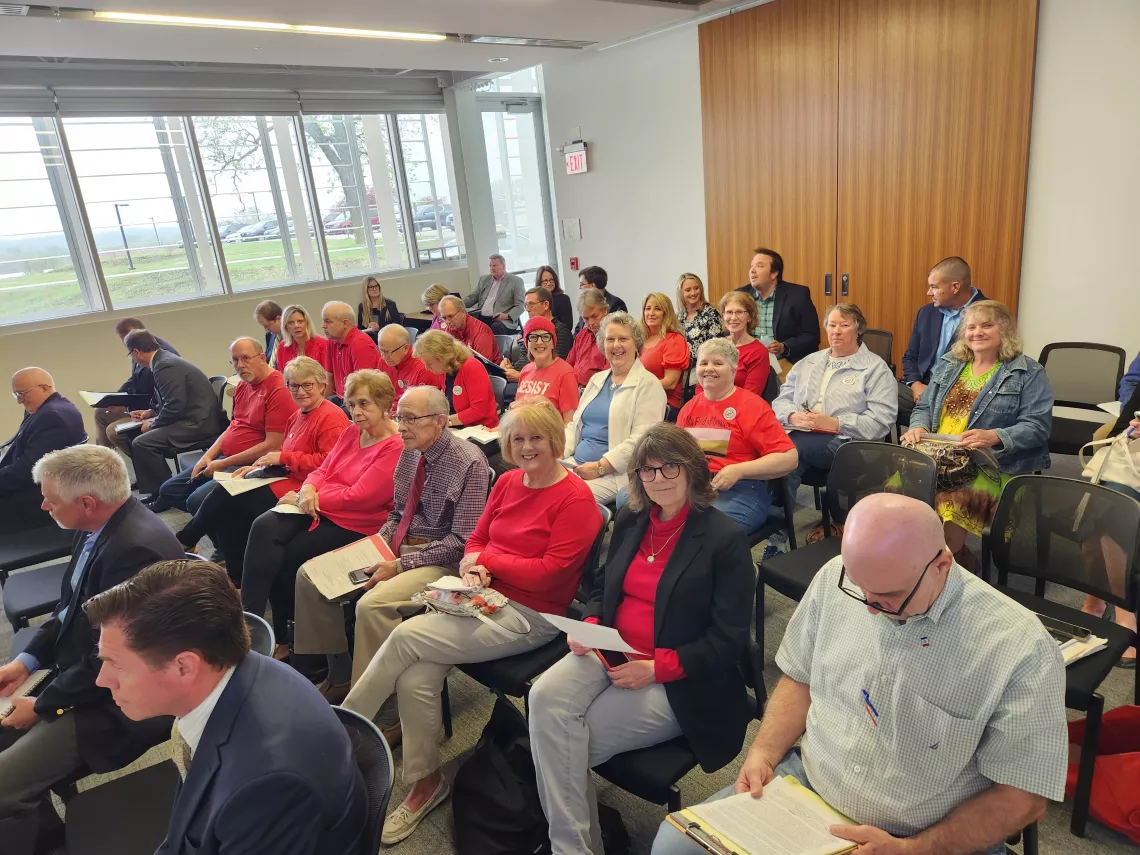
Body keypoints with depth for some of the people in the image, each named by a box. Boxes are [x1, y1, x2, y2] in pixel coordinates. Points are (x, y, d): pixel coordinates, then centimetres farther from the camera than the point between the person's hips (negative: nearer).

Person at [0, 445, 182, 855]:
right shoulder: (99, 526, -2)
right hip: (80, 673, 9)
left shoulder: (136, 550, -32)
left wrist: (43, 705, -11)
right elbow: (69, 608, 15)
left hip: (118, 703, -9)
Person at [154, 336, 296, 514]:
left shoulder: (278, 390, -19)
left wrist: (224, 464, -16)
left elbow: (273, 445, -22)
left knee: (197, 500, -23)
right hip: (223, 457, 10)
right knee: (168, 490, 9)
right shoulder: (242, 385, 11)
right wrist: (208, 456, 4)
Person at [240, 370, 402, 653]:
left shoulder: (396, 448, -16)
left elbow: (358, 497, -19)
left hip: (355, 524, -7)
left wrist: (301, 499, -11)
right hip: (318, 509, 7)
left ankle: (284, 637, 2)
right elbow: (323, 469, 15)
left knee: (286, 557, -18)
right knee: (264, 527, -18)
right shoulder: (351, 432, 12)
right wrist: (308, 489, -10)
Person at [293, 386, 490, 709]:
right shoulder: (410, 452, 6)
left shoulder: (468, 463, -17)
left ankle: (385, 719, -15)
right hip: (399, 547, 9)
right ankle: (340, 675, 16)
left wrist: (401, 565, -20)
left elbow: (462, 542, -19)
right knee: (311, 575, 2)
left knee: (373, 604, -32)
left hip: (441, 560, -8)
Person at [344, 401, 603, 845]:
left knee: (406, 635, -18)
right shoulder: (507, 482, 10)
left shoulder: (576, 499, -12)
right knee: (415, 679, -16)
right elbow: (476, 539, 16)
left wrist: (486, 559, -8)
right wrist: (473, 568, -8)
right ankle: (425, 781, 7)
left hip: (529, 616, -6)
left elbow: (550, 571, -17)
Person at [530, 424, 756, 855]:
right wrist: (589, 624, -4)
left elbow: (729, 640, -11)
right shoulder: (628, 521, 9)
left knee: (568, 745, -20)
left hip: (677, 682, -5)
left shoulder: (726, 539, -9)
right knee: (545, 697, -24)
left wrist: (656, 668, -19)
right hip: (610, 652, 6)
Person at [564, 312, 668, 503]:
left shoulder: (648, 385, -4)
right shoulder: (596, 379, 20)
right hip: (576, 464, 6)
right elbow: (574, 425, 21)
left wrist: (600, 466, -19)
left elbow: (641, 438, -14)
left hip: (617, 473, -6)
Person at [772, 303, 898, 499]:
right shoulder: (807, 363, 23)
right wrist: (793, 416, -6)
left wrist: (835, 423, -15)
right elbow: (781, 400, 17)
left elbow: (880, 420, -5)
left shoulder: (876, 369, 7)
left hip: (843, 441, -4)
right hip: (800, 435, 4)